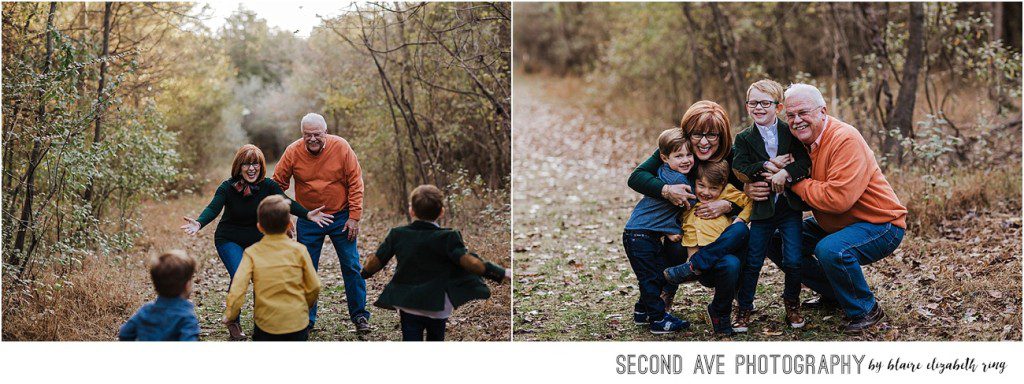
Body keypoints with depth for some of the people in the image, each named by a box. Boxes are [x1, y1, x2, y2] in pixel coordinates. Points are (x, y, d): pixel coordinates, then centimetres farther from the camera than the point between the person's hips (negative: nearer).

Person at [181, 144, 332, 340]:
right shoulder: (227, 187, -19)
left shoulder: (268, 186, -12)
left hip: (256, 239, 3)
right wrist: (199, 224, -52)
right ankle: (233, 323, -2)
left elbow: (286, 203, -21)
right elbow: (213, 209, -31)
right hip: (229, 240, -3)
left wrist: (307, 214, -38)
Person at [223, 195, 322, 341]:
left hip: (266, 323, 0)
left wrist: (230, 316, 1)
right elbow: (314, 287, -1)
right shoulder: (299, 250, -4)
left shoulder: (252, 253, -5)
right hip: (297, 323, 1)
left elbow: (237, 289, -13)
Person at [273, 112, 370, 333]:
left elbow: (355, 183, -8)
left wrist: (354, 217, -11)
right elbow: (278, 184, -1)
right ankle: (306, 320, 16)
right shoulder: (293, 152, -11)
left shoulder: (341, 147, -14)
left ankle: (359, 316, 15)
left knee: (351, 267, 3)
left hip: (341, 217, -1)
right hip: (308, 220, 1)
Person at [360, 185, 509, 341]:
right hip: (437, 307, -1)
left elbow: (376, 261, 2)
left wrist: (362, 274, 22)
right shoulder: (447, 238, -13)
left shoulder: (397, 235, -4)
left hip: (407, 306, 1)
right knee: (436, 340, 22)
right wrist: (501, 274, -22)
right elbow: (467, 260, -24)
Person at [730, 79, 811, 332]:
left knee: (793, 260, -1)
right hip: (761, 209, 0)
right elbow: (739, 171, -11)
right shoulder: (744, 139, 3)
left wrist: (785, 173, -27)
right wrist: (768, 165, -20)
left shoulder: (790, 133, 2)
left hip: (790, 207, 0)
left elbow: (805, 162, -10)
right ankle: (743, 309, 12)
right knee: (752, 261, 0)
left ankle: (792, 305, 19)